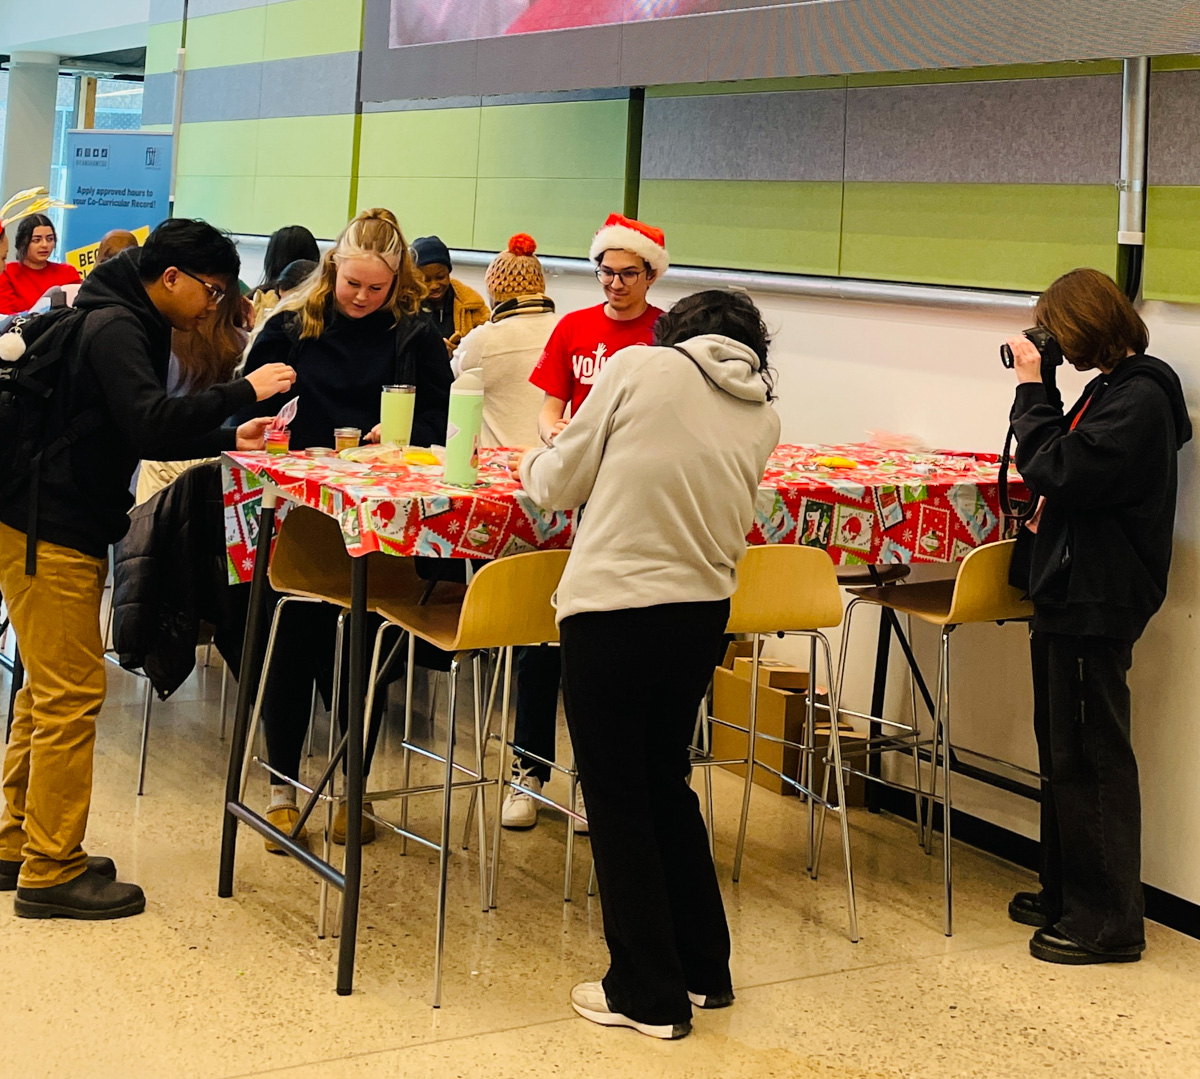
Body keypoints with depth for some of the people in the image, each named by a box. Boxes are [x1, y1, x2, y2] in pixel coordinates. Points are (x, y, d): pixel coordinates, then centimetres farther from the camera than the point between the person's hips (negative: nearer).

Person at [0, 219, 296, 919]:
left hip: (67, 529, 11)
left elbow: (141, 433, 22)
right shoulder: (114, 328, -16)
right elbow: (151, 423, -28)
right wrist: (243, 391, -23)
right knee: (71, 693, -8)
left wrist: (228, 439, 12)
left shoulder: (129, 325, 16)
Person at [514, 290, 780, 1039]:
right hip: (702, 613, 5)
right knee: (667, 783, 22)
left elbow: (561, 483, 0)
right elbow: (712, 506, 12)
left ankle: (649, 994, 17)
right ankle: (705, 970, 31)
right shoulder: (762, 417, 7)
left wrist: (533, 464, 21)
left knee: (618, 797, 8)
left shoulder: (639, 366, -5)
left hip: (611, 607, -5)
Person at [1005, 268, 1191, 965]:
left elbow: (1054, 472, -24)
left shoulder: (1139, 401, -19)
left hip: (1097, 605, -11)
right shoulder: (1112, 389, 13)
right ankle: (1068, 894, 31)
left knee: (1089, 758, -4)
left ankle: (1108, 922, 5)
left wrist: (1032, 389, -16)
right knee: (1062, 750, 18)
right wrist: (1040, 393, 7)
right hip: (1072, 593, 11)